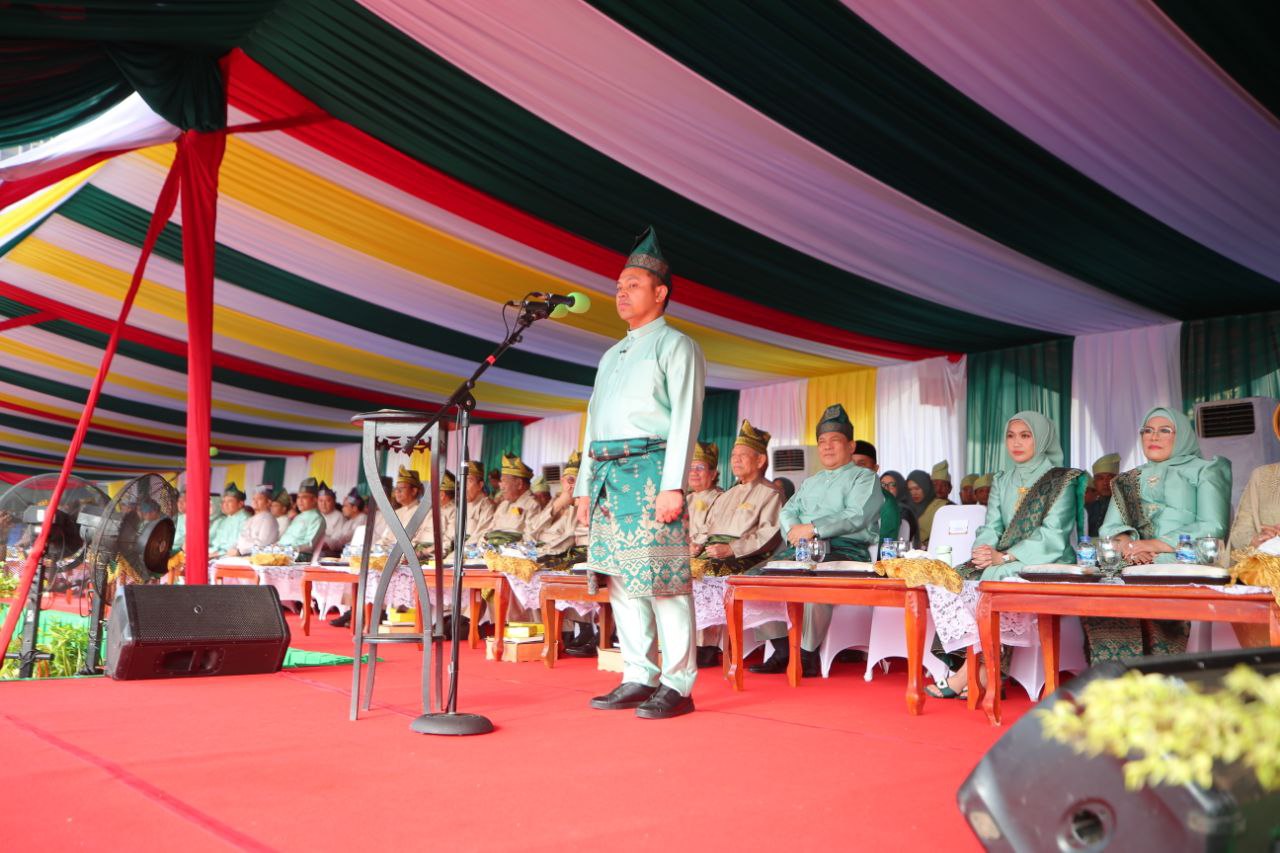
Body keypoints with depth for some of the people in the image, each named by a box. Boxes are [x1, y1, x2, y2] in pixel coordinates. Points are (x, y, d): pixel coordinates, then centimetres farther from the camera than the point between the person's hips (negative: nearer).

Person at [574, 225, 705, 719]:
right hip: (607, 475, 8)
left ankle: (677, 685, -5)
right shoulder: (611, 356, 26)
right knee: (620, 577, 5)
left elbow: (686, 417, -7)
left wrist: (673, 484, -17)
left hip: (650, 468, -7)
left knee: (662, 577, -9)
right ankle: (638, 678, 11)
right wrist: (585, 484, 17)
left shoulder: (675, 345, 4)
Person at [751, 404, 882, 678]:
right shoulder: (810, 482, 30)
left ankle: (808, 655, -22)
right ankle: (782, 649, -7)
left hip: (845, 550, -7)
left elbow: (856, 516, -10)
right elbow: (787, 511, 19)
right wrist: (795, 529, -5)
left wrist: (813, 528, -17)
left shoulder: (864, 478, 7)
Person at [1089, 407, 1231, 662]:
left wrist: (1156, 545, -12)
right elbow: (1110, 526, 14)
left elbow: (1213, 528, -2)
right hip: (1133, 567, 4)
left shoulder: (1205, 470, 12)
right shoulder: (1128, 480, 27)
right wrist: (1126, 544, -10)